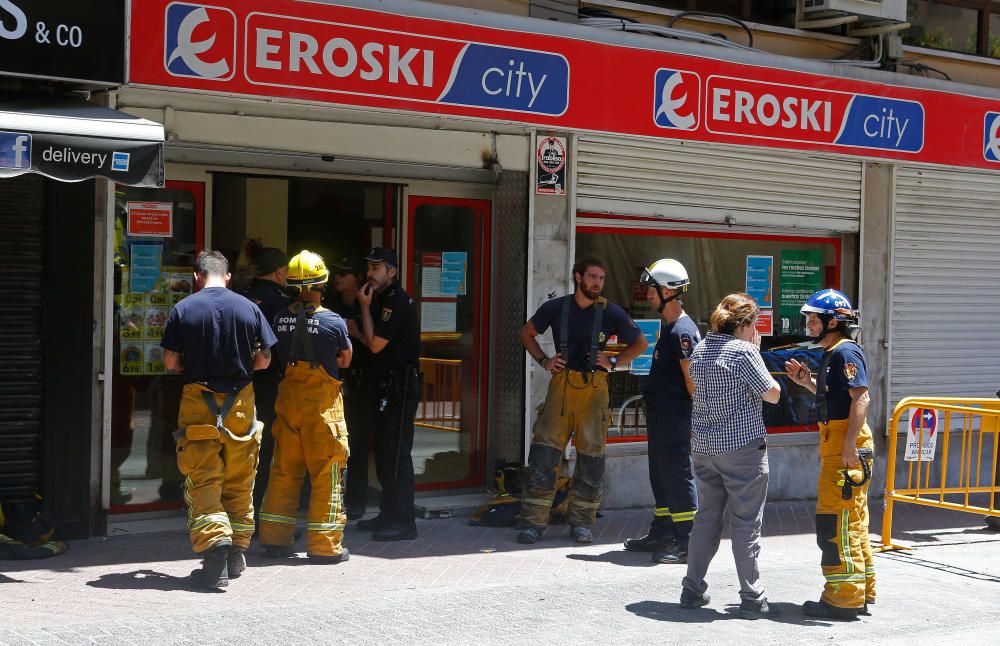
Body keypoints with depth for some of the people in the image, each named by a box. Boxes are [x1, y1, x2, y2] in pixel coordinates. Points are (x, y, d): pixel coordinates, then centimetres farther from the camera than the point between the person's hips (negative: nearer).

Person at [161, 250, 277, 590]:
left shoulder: (182, 309, -3)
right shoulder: (249, 308, 1)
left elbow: (171, 362, -2)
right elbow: (264, 360, 2)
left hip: (198, 400, -2)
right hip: (240, 401, 2)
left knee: (202, 482, 0)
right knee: (239, 482, 13)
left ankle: (214, 544, -19)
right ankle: (236, 555, 21)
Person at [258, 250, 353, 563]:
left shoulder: (281, 319, -1)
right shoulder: (334, 322, -10)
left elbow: (278, 356, 11)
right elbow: (345, 361, 3)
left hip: (288, 396, 4)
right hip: (322, 399, -4)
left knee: (284, 468, 13)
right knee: (327, 471, 3)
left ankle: (275, 538, 17)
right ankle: (324, 544, 5)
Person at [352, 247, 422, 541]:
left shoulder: (397, 301, -14)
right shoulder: (383, 300, 18)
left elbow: (376, 344, -18)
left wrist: (365, 308, -10)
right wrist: (357, 332, 4)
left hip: (401, 387, -11)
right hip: (386, 385, 11)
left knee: (396, 454, -11)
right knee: (384, 452, 14)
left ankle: (403, 523, -9)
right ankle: (389, 514, 23)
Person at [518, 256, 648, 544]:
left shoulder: (611, 313, 1)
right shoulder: (556, 308, 3)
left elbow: (640, 343, 13)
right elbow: (527, 333, 19)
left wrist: (614, 363, 2)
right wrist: (544, 361, 7)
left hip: (594, 388, 0)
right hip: (561, 384, 0)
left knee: (591, 456, 2)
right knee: (544, 452, -4)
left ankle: (581, 522, 14)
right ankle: (533, 521, 2)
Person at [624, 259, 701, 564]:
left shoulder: (682, 330, -17)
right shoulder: (668, 326, 14)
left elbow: (692, 379, -19)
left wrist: (696, 418, -18)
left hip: (675, 417, -10)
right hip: (660, 413, 10)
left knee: (678, 476, -6)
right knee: (661, 474, 17)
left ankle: (687, 543, -1)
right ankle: (661, 533, 28)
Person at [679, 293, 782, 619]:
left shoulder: (700, 349, 8)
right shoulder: (744, 351, -13)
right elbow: (772, 394, -9)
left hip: (704, 445, 7)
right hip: (742, 446, -7)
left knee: (706, 518, 15)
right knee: (746, 523, -1)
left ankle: (693, 590, 18)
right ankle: (751, 599, 2)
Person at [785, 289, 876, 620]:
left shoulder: (846, 352, -14)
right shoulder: (832, 353, 18)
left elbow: (860, 397, -23)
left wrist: (850, 445, -28)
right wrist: (807, 382, 13)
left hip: (847, 448, -11)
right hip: (835, 445, 11)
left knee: (836, 523, -9)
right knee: (852, 523, 16)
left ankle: (843, 599, -6)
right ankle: (863, 592, 24)